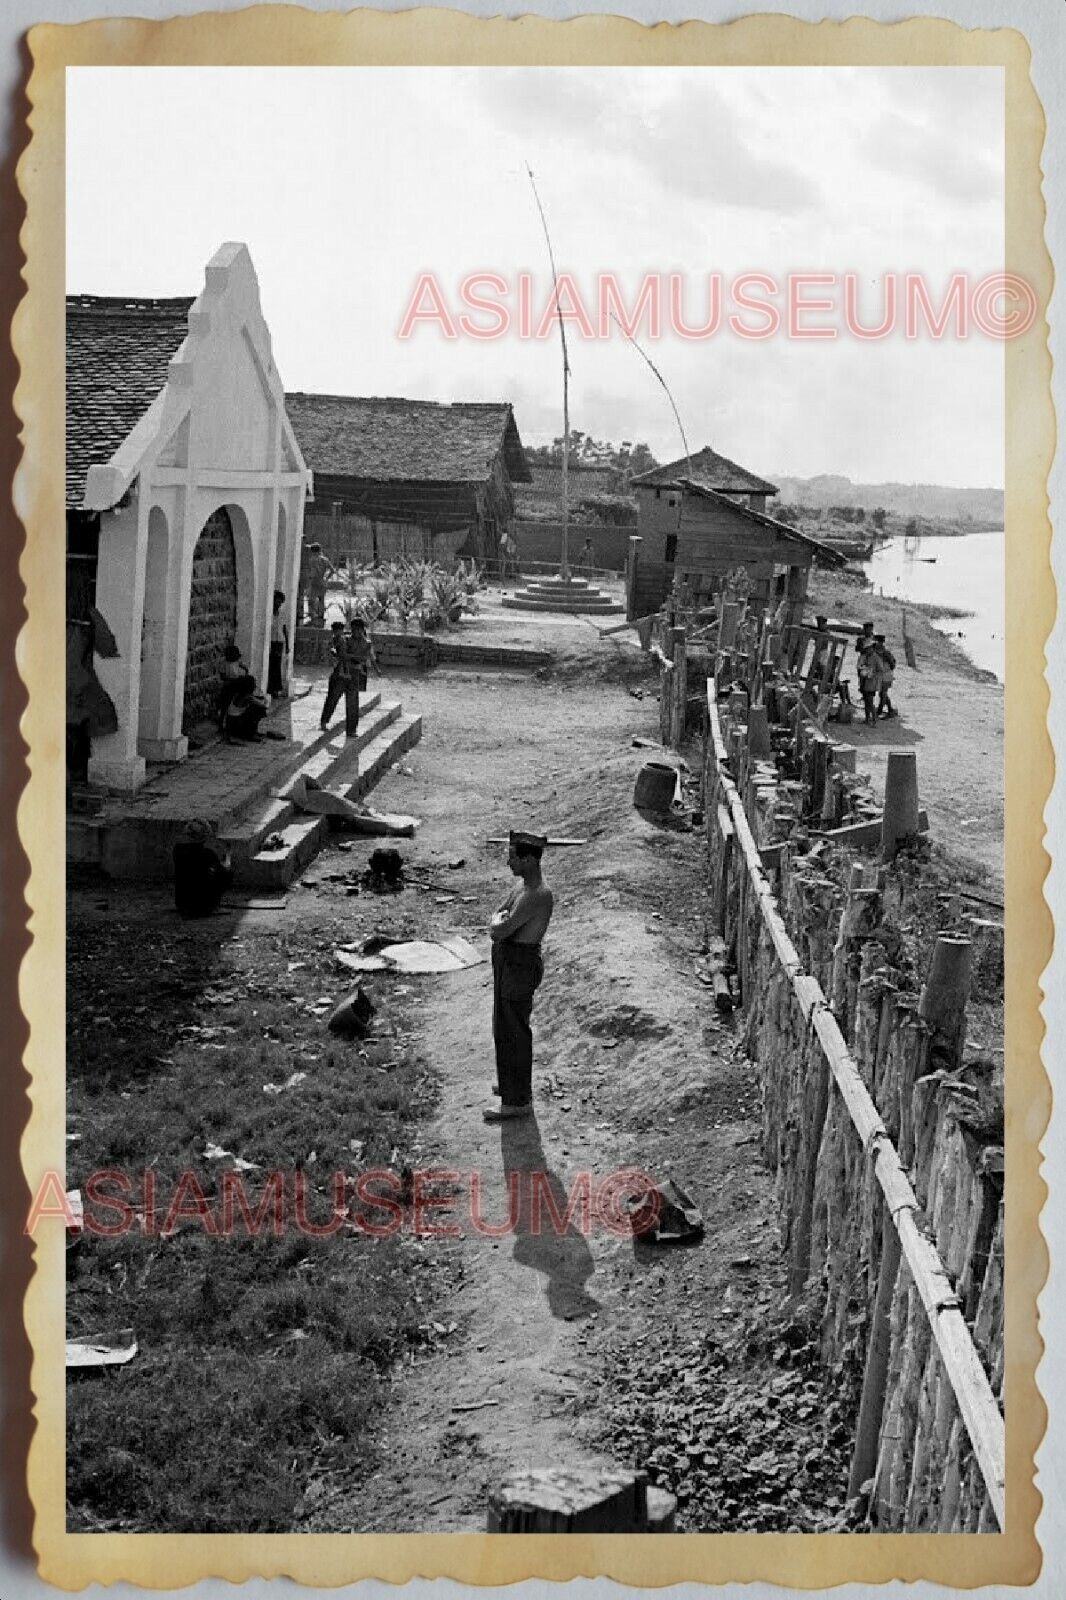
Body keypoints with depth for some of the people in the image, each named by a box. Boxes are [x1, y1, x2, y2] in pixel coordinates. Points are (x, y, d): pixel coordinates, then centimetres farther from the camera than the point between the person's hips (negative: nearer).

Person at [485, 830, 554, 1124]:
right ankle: (516, 1081, 40)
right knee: (509, 1025, 23)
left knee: (511, 1032, 0)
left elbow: (497, 931, -26)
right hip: (508, 960, 10)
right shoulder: (522, 884, 6)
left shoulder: (537, 895, -27)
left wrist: (498, 923, -5)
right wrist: (501, 922, -9)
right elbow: (495, 920, 13)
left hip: (519, 967, -10)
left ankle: (517, 1101, 11)